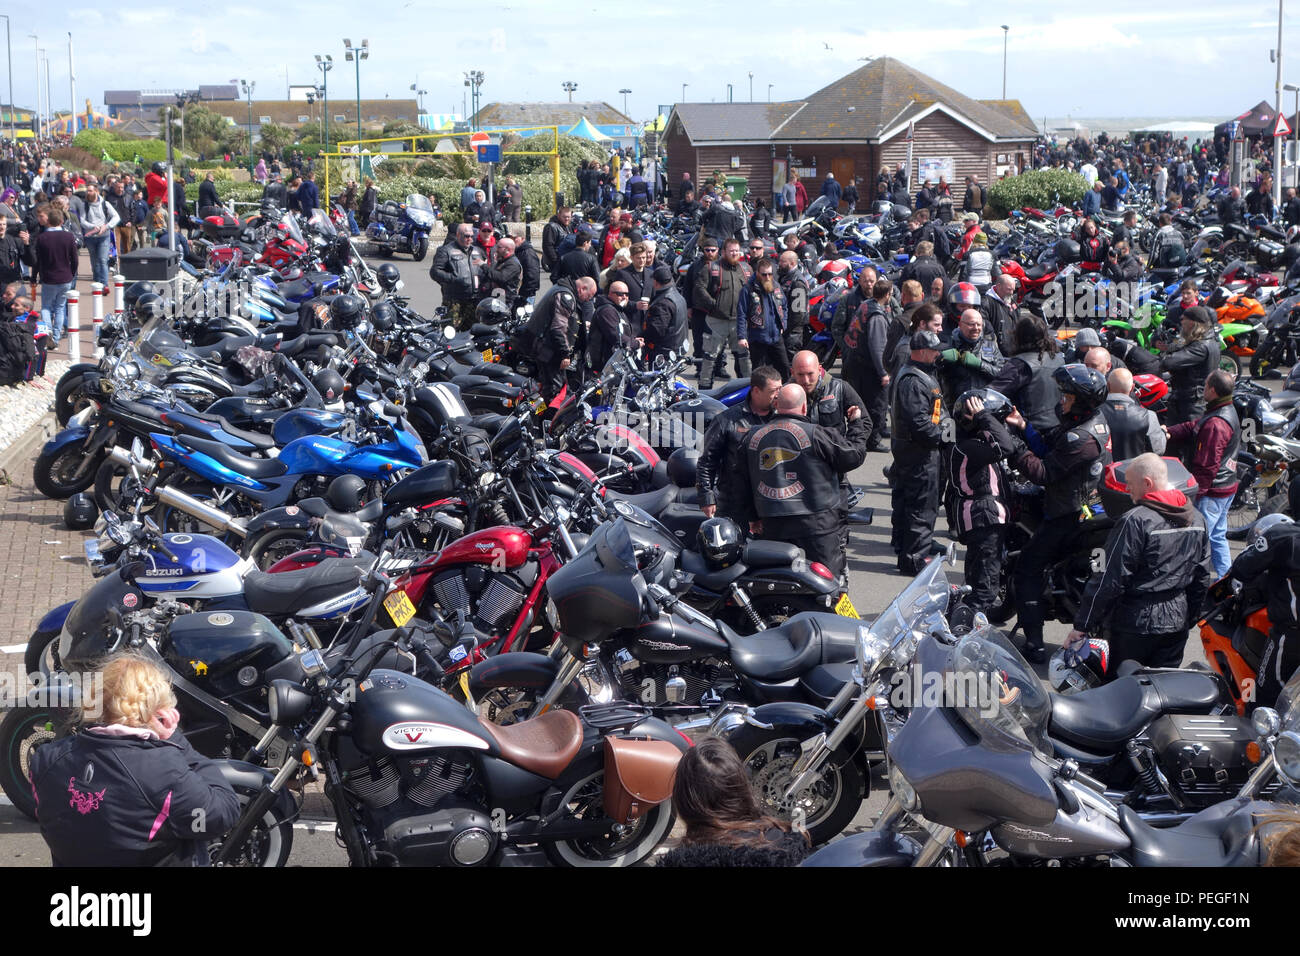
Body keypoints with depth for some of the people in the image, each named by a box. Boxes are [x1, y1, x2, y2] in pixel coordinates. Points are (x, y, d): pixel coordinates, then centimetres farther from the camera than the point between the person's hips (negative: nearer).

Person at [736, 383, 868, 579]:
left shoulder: (754, 437, 8)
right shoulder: (815, 434, -9)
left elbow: (742, 482, 14)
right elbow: (854, 455, 0)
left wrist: (752, 517, 23)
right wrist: (857, 423, 17)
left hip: (772, 526, 5)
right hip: (816, 525, -5)